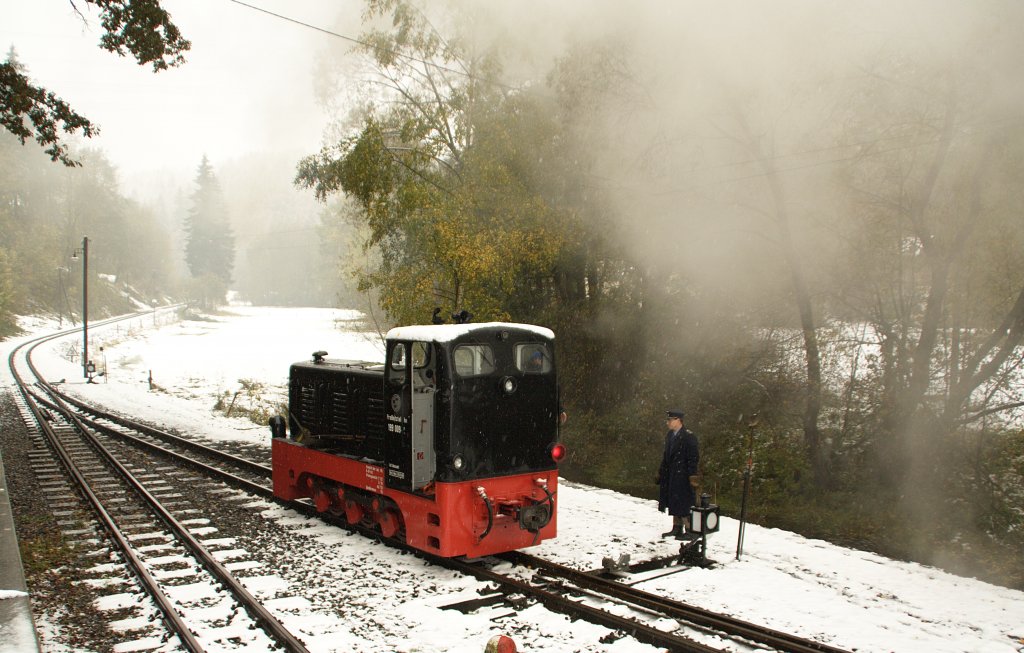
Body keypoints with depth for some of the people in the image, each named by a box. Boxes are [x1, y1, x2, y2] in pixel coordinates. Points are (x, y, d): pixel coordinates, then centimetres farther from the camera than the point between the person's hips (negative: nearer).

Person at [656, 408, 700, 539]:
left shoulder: (688, 437, -13)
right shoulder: (669, 435, 11)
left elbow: (694, 458, -15)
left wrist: (693, 477, -19)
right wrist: (660, 473, 16)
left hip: (683, 476, -8)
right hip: (670, 476, 8)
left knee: (684, 504, -4)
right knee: (674, 503, 13)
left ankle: (689, 530, 4)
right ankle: (677, 528, 23)